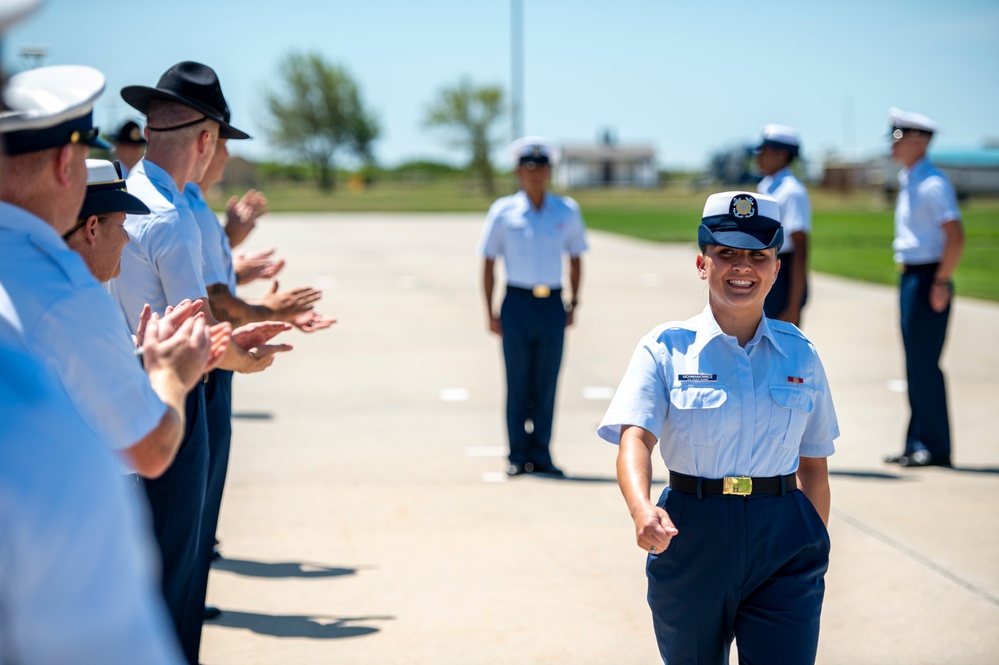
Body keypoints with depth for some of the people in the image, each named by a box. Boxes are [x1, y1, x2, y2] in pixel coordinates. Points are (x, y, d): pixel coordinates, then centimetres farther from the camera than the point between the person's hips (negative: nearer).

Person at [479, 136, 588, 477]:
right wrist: (490, 312, -1)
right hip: (517, 303, -2)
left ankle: (541, 455, 12)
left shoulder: (567, 212, 7)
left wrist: (573, 303, 8)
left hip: (553, 305, 2)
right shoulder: (503, 212, 1)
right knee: (518, 383, 1)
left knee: (547, 384, 4)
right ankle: (518, 456, 9)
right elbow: (488, 263, 4)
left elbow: (576, 258, 16)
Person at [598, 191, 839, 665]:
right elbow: (635, 438, -17)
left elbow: (814, 466, 11)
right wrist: (642, 510, -37)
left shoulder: (800, 355, 6)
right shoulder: (666, 349, -3)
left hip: (783, 541, 1)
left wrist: (815, 552, 10)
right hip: (692, 537, -1)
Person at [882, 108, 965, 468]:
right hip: (909, 277, 10)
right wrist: (907, 280, 18)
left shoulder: (933, 184, -15)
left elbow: (955, 236, -22)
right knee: (915, 364, 11)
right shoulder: (907, 181, 15)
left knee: (924, 364, -7)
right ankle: (917, 445, 17)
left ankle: (936, 448, -1)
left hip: (928, 280, -10)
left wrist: (941, 282, -20)